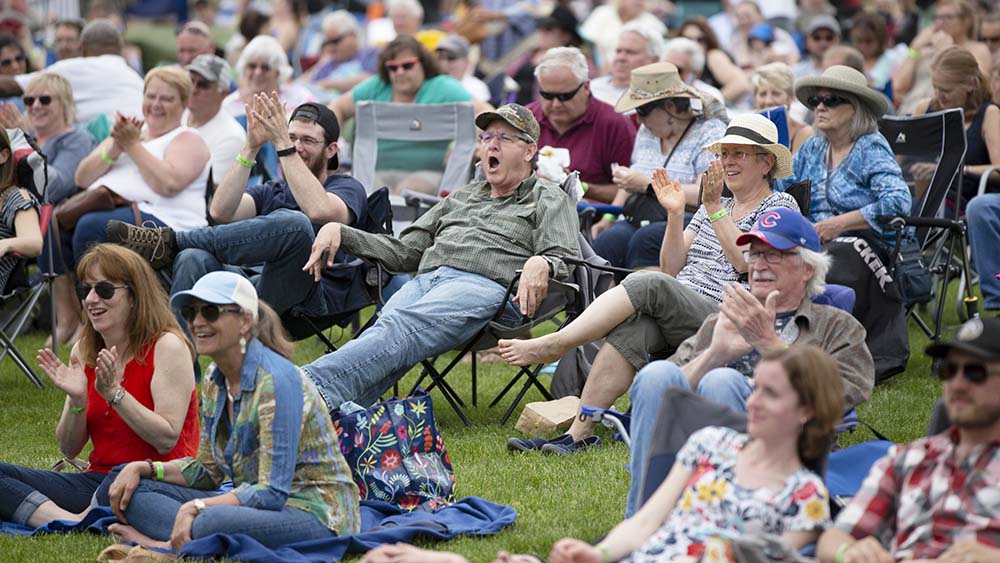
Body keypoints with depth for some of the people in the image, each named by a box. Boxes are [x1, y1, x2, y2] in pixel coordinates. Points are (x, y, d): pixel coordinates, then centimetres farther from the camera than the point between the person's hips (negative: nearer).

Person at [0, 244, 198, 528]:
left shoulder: (167, 347, -8)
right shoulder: (82, 352, 10)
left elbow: (167, 439, -15)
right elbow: (69, 449, 11)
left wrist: (113, 392, -21)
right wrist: (77, 400, -8)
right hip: (99, 480, 7)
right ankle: (75, 523, -35)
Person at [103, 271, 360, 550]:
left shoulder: (275, 381, -20)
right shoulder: (214, 380, 7)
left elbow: (271, 493, -24)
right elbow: (208, 472, 15)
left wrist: (196, 507, -27)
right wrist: (142, 468, 2)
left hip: (316, 516, -9)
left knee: (213, 522, -38)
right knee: (133, 492, 0)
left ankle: (167, 544, -10)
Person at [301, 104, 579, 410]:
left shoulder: (549, 199, 20)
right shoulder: (460, 198, 38)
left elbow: (566, 259, 4)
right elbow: (404, 251, 33)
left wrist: (541, 265, -22)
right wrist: (340, 232, 21)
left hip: (484, 285, -5)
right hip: (424, 280, 5)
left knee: (399, 327, -37)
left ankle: (315, 386, -61)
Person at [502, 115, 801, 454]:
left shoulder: (780, 205, 9)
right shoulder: (712, 208, 28)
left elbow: (745, 261, -9)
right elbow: (671, 268, 18)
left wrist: (714, 208, -9)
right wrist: (675, 213, 6)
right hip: (674, 312, 5)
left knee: (648, 285, -31)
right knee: (632, 328, -30)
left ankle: (551, 346, -31)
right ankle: (580, 432, -39)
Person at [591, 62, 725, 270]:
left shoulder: (710, 133, -3)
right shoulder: (647, 132, 22)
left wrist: (648, 184, -11)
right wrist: (609, 218, 13)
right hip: (638, 219, 6)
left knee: (645, 239, -36)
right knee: (607, 240, -27)